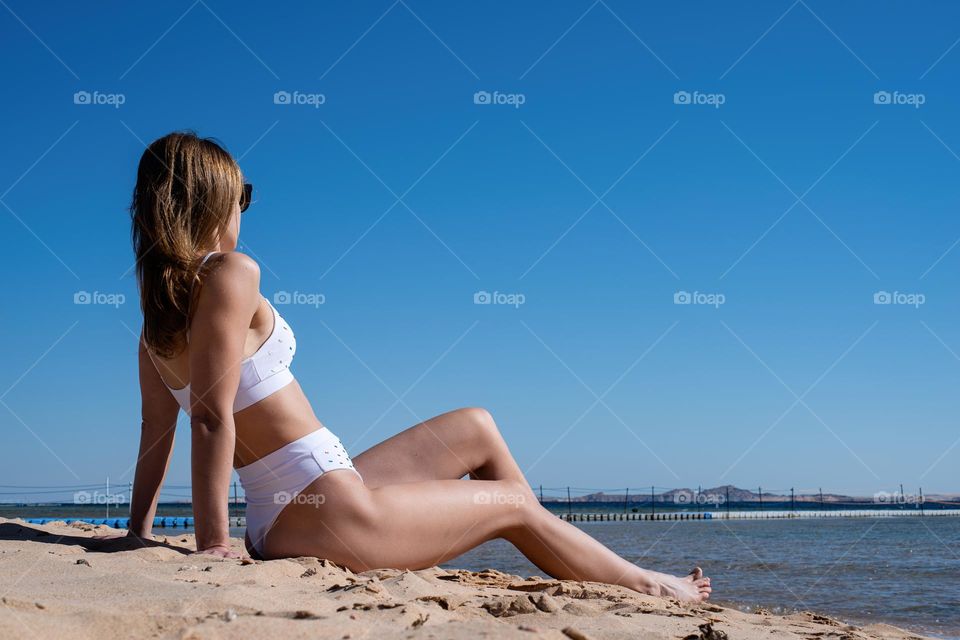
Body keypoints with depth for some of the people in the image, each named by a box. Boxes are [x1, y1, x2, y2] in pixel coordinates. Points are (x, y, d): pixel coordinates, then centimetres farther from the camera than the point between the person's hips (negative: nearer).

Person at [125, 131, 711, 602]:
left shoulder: (160, 301, 10)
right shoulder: (230, 275, -16)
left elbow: (157, 426, 12)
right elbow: (212, 415, -22)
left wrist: (139, 532, 15)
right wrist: (213, 544, -22)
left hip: (279, 519, 9)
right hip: (325, 512, -9)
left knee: (476, 427, 22)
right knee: (514, 505, 10)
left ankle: (568, 565, 32)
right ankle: (648, 587, 30)